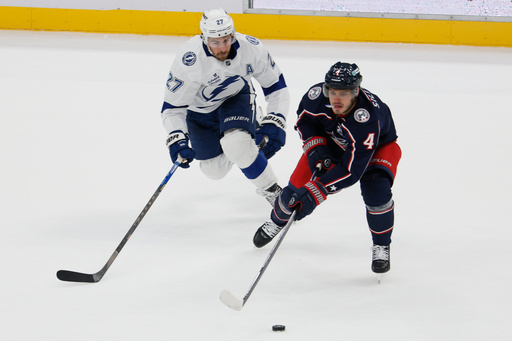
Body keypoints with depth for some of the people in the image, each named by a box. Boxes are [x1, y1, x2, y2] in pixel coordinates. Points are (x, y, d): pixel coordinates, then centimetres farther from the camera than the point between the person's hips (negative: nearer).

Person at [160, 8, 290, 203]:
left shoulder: (251, 48, -29)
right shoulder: (188, 61, -36)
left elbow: (276, 86, -15)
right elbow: (172, 107, -27)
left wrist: (274, 124, -26)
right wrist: (177, 140, -42)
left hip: (237, 96, 0)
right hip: (200, 108, 1)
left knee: (237, 145, -31)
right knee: (215, 171, 7)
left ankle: (271, 191, -8)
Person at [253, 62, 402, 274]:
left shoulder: (368, 119, -44)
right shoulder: (318, 95, -31)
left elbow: (351, 169, -43)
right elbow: (304, 120, -6)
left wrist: (315, 193, -46)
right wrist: (316, 149, -21)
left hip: (378, 147, -4)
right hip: (330, 141, 4)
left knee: (376, 190, -29)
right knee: (298, 186, -2)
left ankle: (381, 246, -5)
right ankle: (277, 221, 32)